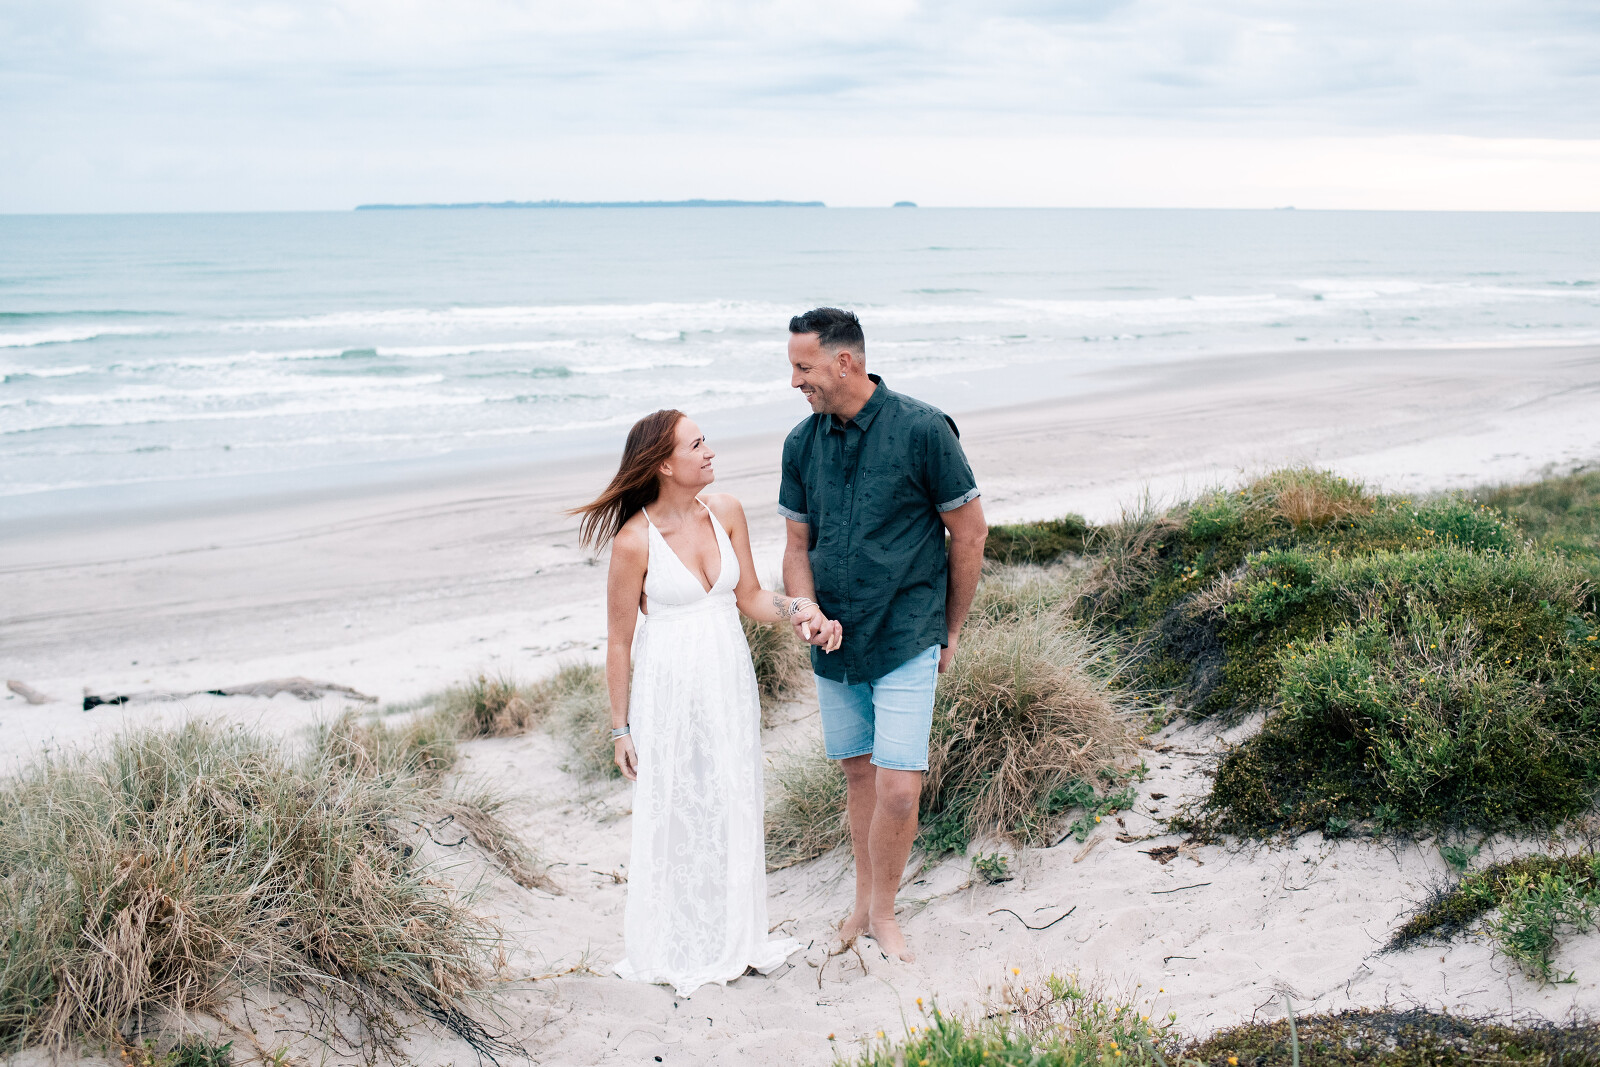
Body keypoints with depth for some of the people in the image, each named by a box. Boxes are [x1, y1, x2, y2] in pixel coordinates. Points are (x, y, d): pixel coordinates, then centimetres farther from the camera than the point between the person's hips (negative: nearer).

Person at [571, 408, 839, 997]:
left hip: (729, 677, 5)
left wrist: (800, 610, -12)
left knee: (733, 804, 14)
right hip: (669, 687, -5)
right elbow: (618, 642, -9)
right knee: (675, 811, 6)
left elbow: (750, 596, 7)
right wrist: (621, 728, -5)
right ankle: (678, 946, 24)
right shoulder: (635, 540, -17)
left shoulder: (725, 512, -2)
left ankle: (735, 935, 31)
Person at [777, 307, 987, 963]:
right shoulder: (802, 444, 3)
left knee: (899, 789, -8)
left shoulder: (923, 430, -12)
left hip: (907, 643, -4)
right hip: (835, 643, 5)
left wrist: (951, 631, 2)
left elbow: (969, 532, -4)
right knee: (859, 773, 14)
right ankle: (863, 902, 28)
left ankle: (884, 913, 12)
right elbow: (798, 546, 10)